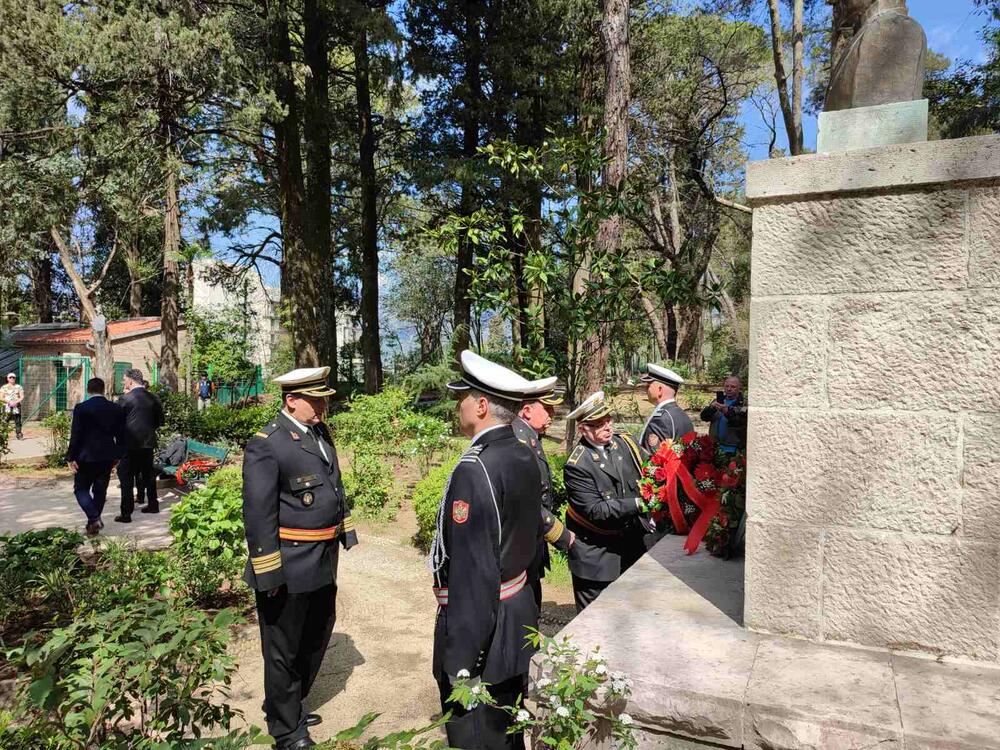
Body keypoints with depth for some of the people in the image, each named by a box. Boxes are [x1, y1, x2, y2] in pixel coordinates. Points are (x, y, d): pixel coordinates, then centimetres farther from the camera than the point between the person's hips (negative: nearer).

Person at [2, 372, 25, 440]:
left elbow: (22, 397, 5)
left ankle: (19, 435, -1)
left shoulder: (18, 387, 10)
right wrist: (9, 402, -12)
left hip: (16, 407, 0)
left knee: (18, 421, -3)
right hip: (7, 407, 0)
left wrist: (16, 402, -12)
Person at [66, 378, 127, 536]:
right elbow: (121, 435, 5)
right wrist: (118, 455, 14)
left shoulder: (81, 408, -10)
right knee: (100, 490, 13)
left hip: (87, 456, -4)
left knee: (81, 489, 8)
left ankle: (94, 519, -9)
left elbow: (75, 435, -11)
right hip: (107, 457, 4)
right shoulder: (117, 409, 1)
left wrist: (71, 457, -4)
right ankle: (93, 524, 19)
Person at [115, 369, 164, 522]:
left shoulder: (125, 398, -11)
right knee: (148, 474, 19)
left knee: (126, 477, 0)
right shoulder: (153, 398, 4)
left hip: (130, 444, -5)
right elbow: (159, 421, 9)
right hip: (148, 442, 5)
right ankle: (153, 505, 29)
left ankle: (126, 513, -1)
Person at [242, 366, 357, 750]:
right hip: (288, 568, -8)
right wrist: (269, 573, -20)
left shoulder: (320, 433, 7)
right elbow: (258, 514, -20)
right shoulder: (265, 445, -19)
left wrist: (345, 530, 16)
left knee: (315, 639, 24)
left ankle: (290, 705, 47)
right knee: (284, 651, 11)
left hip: (323, 562, 8)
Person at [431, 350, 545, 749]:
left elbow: (472, 572, -27)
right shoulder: (524, 456, 1)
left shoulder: (474, 469, -26)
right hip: (519, 612, 9)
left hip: (481, 623, -8)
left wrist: (460, 660, -20)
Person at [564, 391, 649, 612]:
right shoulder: (576, 465, -21)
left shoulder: (625, 442, -4)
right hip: (596, 555, -5)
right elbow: (595, 510, -23)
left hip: (631, 543, 6)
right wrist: (638, 504, -29)